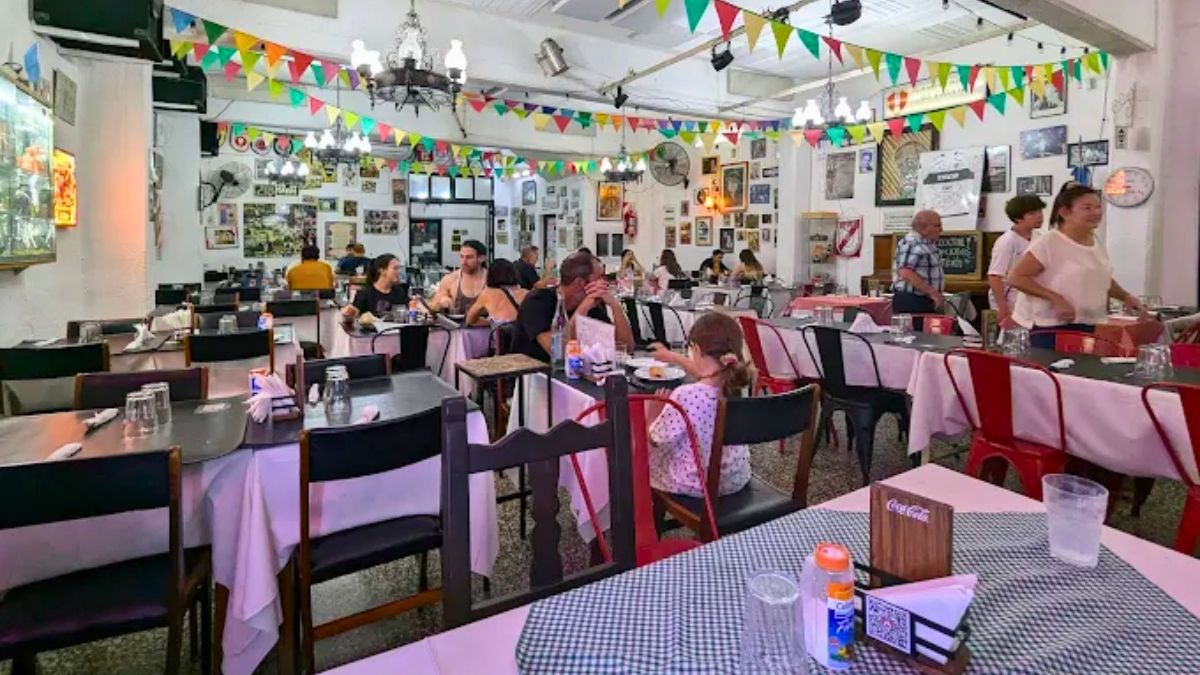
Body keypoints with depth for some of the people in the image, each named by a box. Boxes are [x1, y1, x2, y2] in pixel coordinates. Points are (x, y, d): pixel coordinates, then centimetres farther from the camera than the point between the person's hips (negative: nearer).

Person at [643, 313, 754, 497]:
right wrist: (672, 357, 31)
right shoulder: (734, 382, -11)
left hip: (695, 482, -6)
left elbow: (657, 439, -19)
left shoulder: (686, 395, -34)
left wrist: (654, 413, 1)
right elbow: (708, 372, 15)